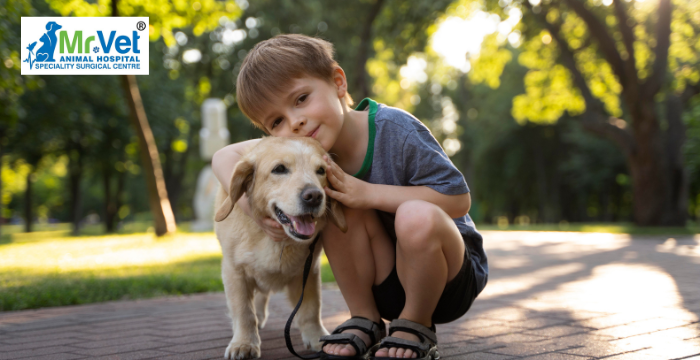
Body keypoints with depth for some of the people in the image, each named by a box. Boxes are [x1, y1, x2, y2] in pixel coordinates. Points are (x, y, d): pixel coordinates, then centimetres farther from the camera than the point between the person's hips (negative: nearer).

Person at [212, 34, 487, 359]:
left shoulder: (395, 130, -24)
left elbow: (459, 199, -24)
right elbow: (225, 156, 1)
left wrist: (367, 193, -30)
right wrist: (253, 205, -19)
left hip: (452, 277, -4)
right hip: (386, 285, 4)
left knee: (416, 217, -36)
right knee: (339, 204, -22)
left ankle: (417, 326, -9)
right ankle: (365, 321, -5)